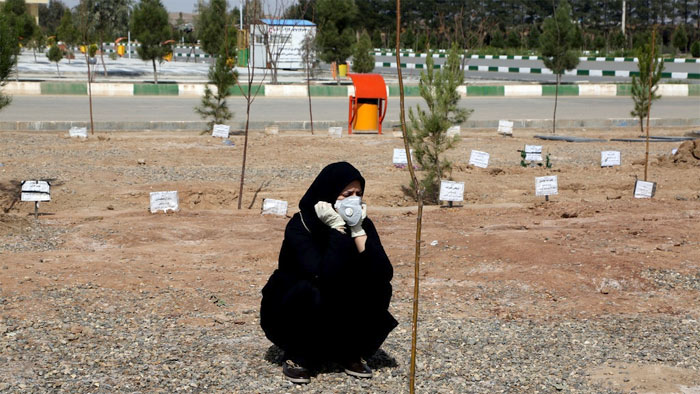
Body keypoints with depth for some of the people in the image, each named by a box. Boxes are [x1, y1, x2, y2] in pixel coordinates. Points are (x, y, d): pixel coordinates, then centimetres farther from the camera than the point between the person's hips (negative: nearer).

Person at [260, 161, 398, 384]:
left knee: (378, 288, -21)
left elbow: (384, 274, -24)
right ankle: (297, 356, -10)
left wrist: (358, 230, -29)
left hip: (338, 314, 4)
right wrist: (337, 227, -35)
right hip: (291, 313, -3)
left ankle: (350, 353, -1)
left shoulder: (362, 224, -11)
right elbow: (324, 278, -37)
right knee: (312, 292, -35)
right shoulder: (299, 226, -24)